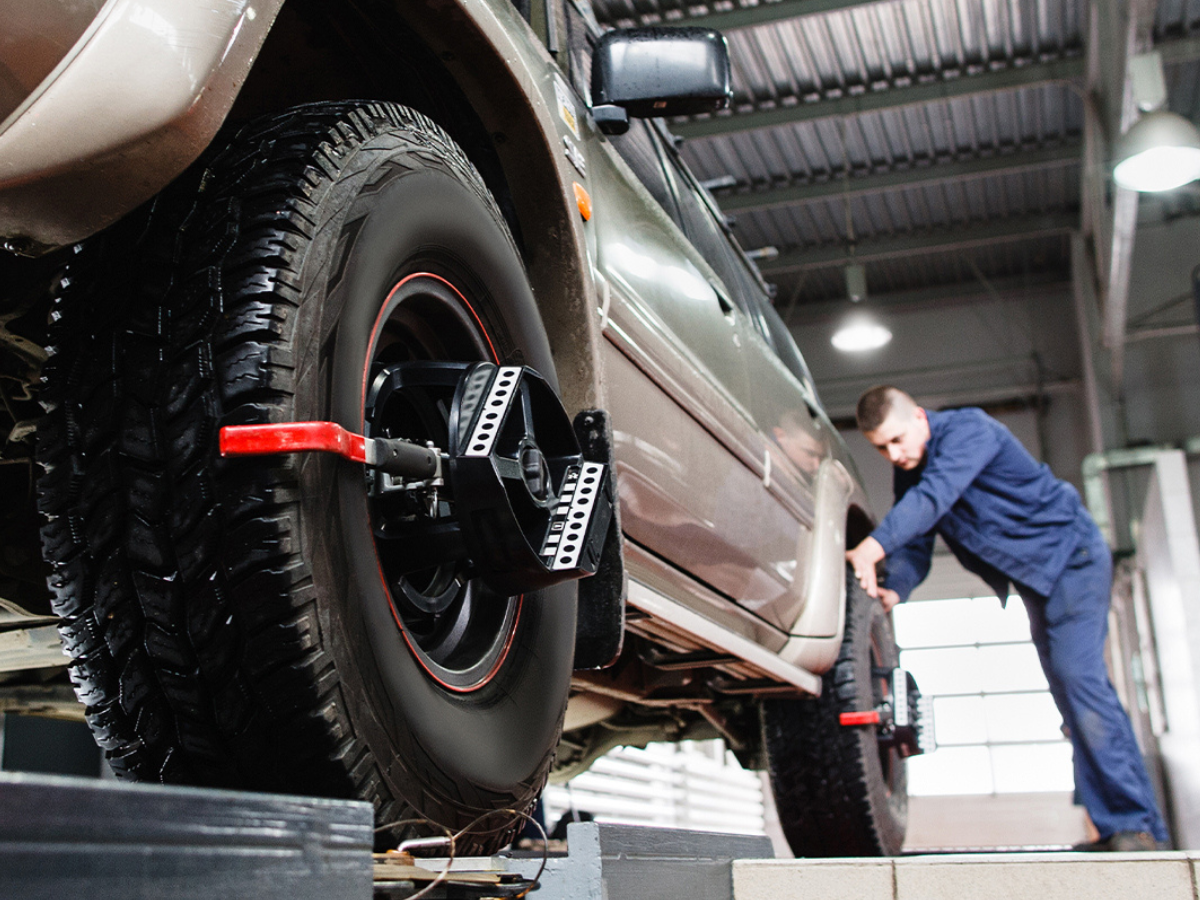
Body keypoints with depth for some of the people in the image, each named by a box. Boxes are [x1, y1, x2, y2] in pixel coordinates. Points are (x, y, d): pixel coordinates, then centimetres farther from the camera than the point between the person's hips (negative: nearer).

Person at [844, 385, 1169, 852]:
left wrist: (871, 549, -52)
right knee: (1071, 697, 5)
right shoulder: (908, 472, 2)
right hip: (1036, 578, 9)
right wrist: (894, 590, -22)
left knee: (1078, 676, -20)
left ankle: (1136, 825, -16)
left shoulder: (968, 428, -23)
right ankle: (1119, 828, 7)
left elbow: (934, 495, -40)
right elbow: (915, 546, 0)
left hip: (1071, 554, -8)